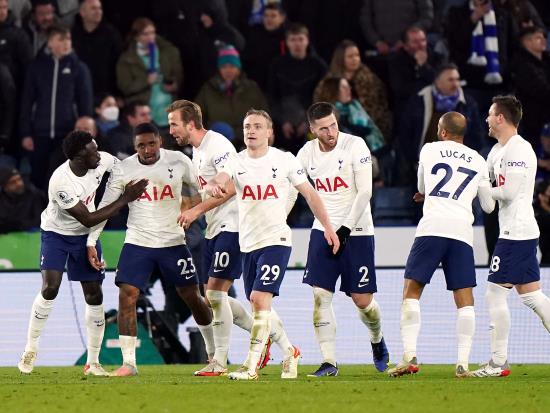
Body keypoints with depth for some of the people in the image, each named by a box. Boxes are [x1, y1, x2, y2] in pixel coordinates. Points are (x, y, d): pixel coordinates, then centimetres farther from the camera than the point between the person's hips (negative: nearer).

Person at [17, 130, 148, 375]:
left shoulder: (102, 161, -19)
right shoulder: (61, 183, -34)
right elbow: (88, 219, -29)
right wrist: (125, 199, -29)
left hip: (85, 236, 5)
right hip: (56, 234, -5)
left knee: (94, 296, 1)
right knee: (50, 288, -20)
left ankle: (93, 362, 11)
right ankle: (30, 351, -5)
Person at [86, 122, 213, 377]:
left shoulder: (178, 162, -6)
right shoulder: (124, 169, -5)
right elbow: (105, 208, 1)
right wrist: (91, 243, -1)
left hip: (173, 242, 0)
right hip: (137, 242, 0)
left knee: (192, 297, 7)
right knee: (126, 296, -13)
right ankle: (128, 363, -7)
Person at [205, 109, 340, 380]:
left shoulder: (284, 160, -2)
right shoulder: (237, 162, 2)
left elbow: (309, 194, 6)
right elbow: (218, 181, -17)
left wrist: (328, 227, 5)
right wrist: (213, 186, -42)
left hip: (276, 240, -4)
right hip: (248, 243, 4)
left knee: (260, 299, -17)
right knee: (259, 305, 9)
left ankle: (251, 366, -17)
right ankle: (290, 352, 31)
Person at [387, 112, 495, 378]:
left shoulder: (429, 150, 14)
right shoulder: (479, 161, 19)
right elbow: (488, 206, 27)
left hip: (432, 226, -2)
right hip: (462, 231, 2)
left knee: (411, 292, 3)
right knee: (464, 299, 6)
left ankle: (409, 356, -9)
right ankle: (463, 363, -3)